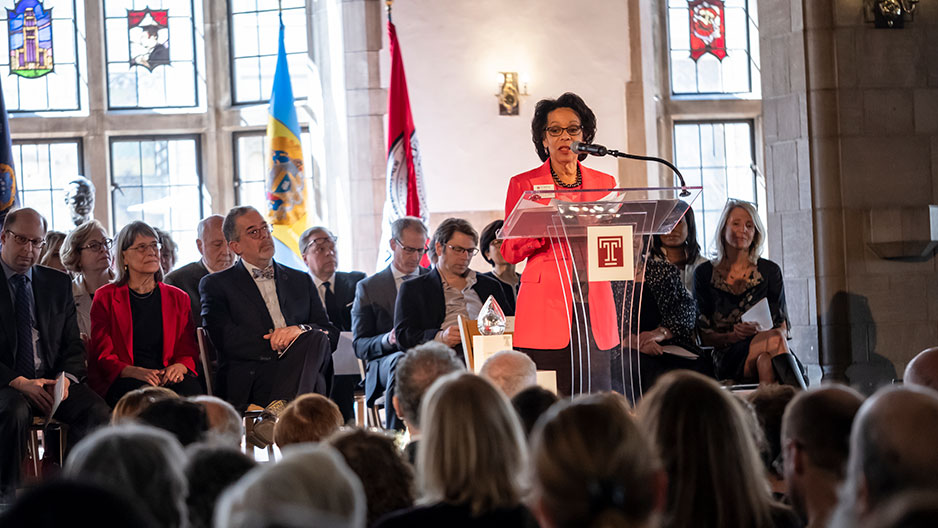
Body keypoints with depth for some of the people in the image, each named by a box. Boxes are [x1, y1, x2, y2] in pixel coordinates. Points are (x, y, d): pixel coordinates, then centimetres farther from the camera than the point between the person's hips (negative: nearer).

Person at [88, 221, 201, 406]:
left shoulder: (178, 298, 19)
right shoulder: (105, 297, 10)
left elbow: (188, 351, 15)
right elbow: (103, 356, 3)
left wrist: (179, 367, -12)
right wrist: (135, 372, -19)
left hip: (167, 377, 3)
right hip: (121, 381, -3)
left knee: (190, 390, -34)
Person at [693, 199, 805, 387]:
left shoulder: (770, 271, 13)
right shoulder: (705, 273, 10)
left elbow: (783, 329, 9)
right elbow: (703, 335, 7)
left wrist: (760, 331, -15)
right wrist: (731, 336, -15)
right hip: (727, 358, -2)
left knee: (766, 361, -39)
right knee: (775, 340, -35)